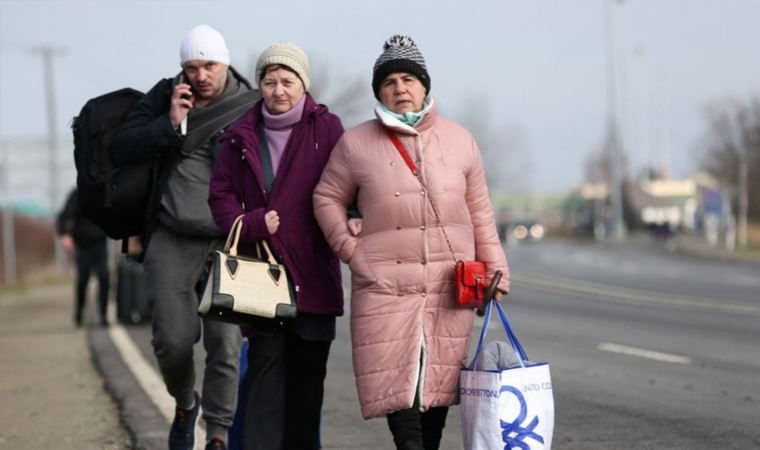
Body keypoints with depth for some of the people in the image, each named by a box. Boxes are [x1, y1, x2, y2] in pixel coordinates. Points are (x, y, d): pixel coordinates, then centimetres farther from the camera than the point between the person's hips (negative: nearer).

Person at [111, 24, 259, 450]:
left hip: (230, 242, -1)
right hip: (173, 240, 2)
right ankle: (185, 405, 26)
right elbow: (123, 148, 1)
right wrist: (170, 124, -12)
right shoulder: (164, 98, 7)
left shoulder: (252, 106, 0)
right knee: (173, 340, -4)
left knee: (225, 343, -8)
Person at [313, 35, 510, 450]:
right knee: (398, 381, -10)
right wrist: (349, 247, 1)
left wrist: (494, 268, 12)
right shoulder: (356, 144, 3)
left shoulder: (458, 140, 9)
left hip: (448, 286, 2)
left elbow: (479, 209, 14)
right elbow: (327, 198, 13)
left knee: (439, 380, 4)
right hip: (385, 285, -2)